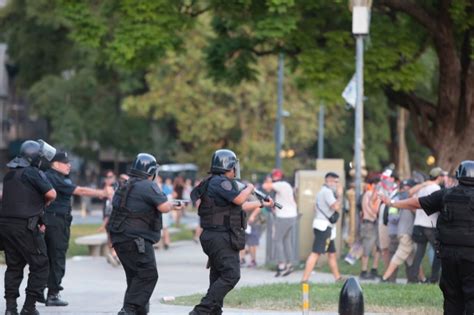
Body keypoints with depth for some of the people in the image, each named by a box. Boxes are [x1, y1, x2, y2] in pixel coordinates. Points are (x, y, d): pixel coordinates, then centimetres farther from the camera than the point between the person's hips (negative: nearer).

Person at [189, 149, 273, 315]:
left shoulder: (219, 182, 20)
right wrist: (249, 188, -1)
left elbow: (240, 207, 29)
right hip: (222, 238, -11)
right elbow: (239, 199, -22)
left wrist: (262, 204, 38)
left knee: (219, 278, 11)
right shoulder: (219, 182, -12)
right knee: (231, 275, -16)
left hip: (217, 238, 11)